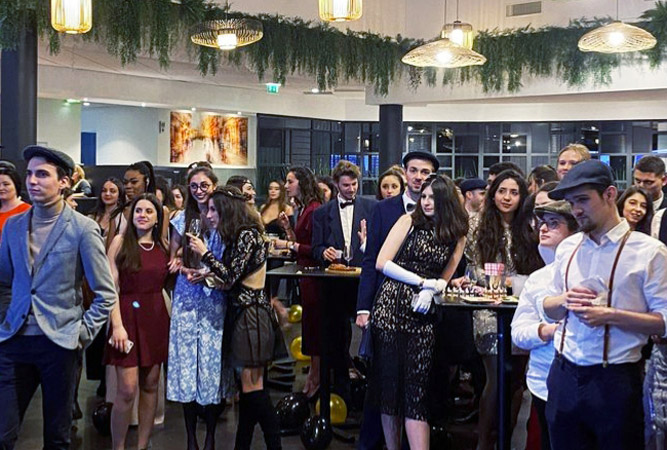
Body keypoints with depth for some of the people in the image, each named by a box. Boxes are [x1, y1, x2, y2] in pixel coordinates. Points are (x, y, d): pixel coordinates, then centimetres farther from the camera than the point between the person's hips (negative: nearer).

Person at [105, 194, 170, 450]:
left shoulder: (163, 247, 10)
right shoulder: (121, 242, -2)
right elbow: (111, 286, -7)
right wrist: (117, 325, -15)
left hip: (156, 317, 4)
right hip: (127, 315, -4)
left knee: (150, 385, 7)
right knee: (127, 389, -9)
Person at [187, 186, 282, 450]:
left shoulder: (247, 235, -14)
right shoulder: (236, 236, 15)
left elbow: (231, 276, -16)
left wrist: (204, 253, -8)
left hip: (252, 312, -9)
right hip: (240, 311, 9)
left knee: (252, 385, -8)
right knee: (247, 385, 10)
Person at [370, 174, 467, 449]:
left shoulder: (457, 236, 10)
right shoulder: (409, 221, 3)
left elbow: (444, 278, 14)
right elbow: (382, 263, -3)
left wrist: (431, 291, -8)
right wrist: (422, 281, -8)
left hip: (423, 313, 1)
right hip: (391, 306, -1)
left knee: (417, 388, -3)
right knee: (389, 380, 3)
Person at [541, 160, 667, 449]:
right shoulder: (567, 248, 9)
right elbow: (547, 308, 17)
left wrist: (611, 315, -20)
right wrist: (566, 300, -5)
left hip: (615, 381, -5)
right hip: (564, 376, 5)